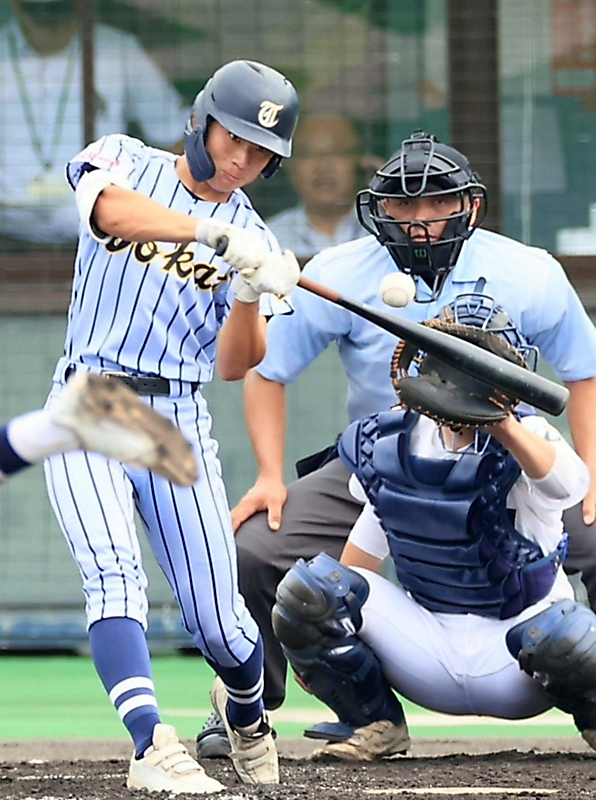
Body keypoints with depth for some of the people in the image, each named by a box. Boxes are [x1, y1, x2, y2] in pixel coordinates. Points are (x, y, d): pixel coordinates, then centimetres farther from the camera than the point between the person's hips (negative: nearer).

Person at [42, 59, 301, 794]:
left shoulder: (249, 237, 8)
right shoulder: (123, 160, 2)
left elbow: (233, 366, 0)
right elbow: (108, 209, -24)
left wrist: (250, 295, -19)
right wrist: (213, 233, -37)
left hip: (178, 422, 2)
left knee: (217, 620, -1)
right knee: (114, 574, -25)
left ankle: (245, 708, 32)